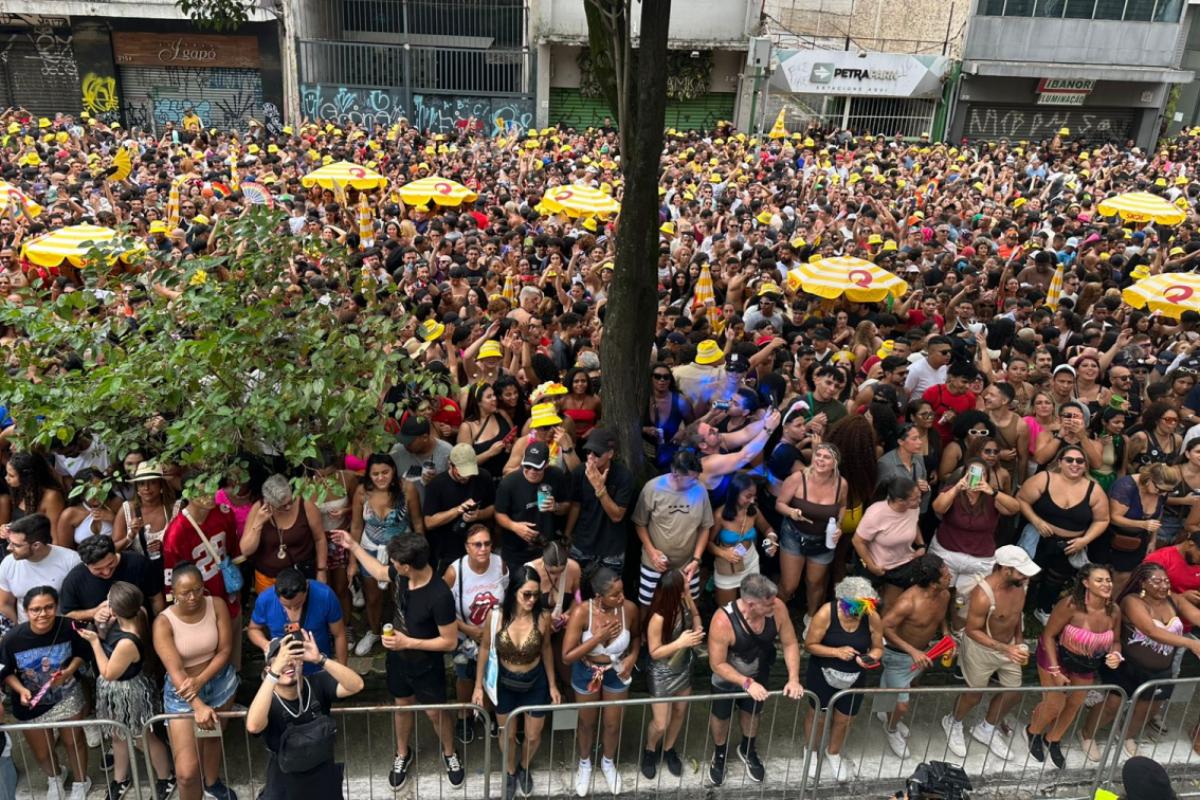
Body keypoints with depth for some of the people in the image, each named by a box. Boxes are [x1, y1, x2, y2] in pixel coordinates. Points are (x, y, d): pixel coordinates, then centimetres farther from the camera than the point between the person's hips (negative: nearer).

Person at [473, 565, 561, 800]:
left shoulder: (543, 617, -23)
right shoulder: (495, 615, -25)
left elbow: (546, 650, -5)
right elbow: (484, 649, -8)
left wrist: (553, 685, 3)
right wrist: (478, 686, -4)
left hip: (535, 683, 0)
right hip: (504, 683, 0)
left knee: (533, 736, 17)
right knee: (507, 735, 20)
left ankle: (524, 768, 51)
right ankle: (510, 772, 51)